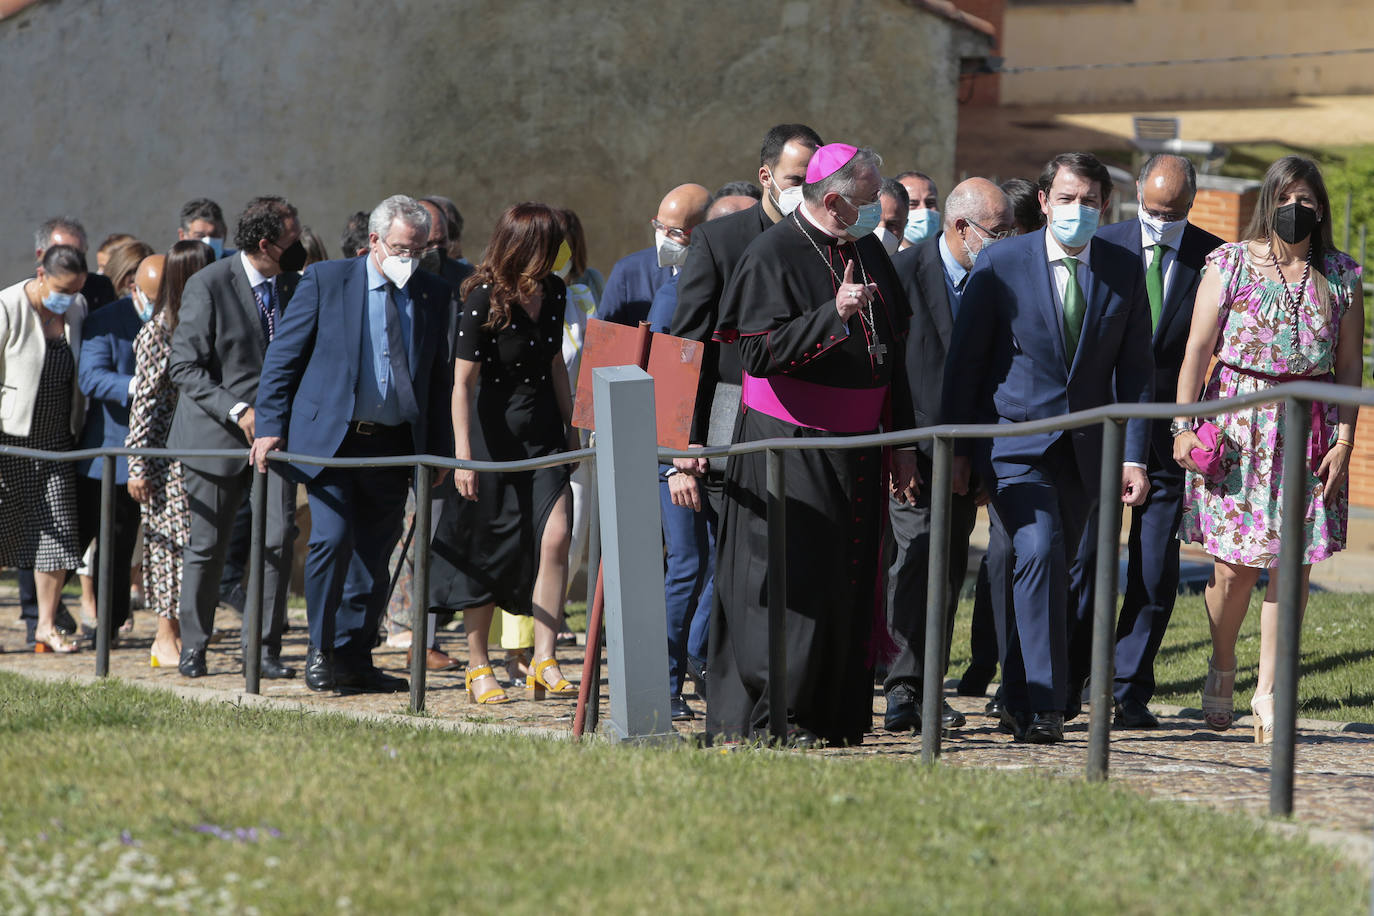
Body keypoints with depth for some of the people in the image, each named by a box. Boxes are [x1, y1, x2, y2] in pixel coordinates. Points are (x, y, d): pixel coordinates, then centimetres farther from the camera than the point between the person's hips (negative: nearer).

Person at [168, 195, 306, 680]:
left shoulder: (294, 285, 7)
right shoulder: (208, 285, -9)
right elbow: (184, 365, -11)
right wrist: (236, 410, -19)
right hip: (219, 435, -4)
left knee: (278, 539, -8)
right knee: (207, 546, 4)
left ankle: (265, 648, 2)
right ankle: (193, 648, 19)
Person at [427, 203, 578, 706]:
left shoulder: (553, 292, 3)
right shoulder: (483, 298, -15)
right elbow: (462, 381, -15)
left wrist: (571, 427, 19)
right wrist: (463, 454, -21)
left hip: (543, 433, 5)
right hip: (494, 433, -5)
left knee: (554, 537, -12)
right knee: (487, 553, 4)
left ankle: (544, 663, -8)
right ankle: (478, 667, 17)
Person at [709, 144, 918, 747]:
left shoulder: (869, 252, 11)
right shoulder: (772, 255, -11)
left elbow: (893, 354, 18)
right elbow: (759, 353, -21)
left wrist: (902, 442, 17)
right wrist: (834, 314, -28)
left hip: (856, 447, 7)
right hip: (788, 445, -7)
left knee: (847, 583, 7)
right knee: (792, 582, -7)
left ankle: (833, 715, 13)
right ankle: (767, 716, -2)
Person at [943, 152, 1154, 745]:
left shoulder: (1124, 272, 4)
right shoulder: (1001, 265, -4)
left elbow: (1134, 368, 7)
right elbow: (964, 358, -1)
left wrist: (1134, 455, 0)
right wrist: (957, 448, -3)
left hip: (1084, 448, 4)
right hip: (1013, 439, -4)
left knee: (1057, 573, 7)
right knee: (1039, 551, -20)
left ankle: (1020, 705, 21)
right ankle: (1041, 705, -19)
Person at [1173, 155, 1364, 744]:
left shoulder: (1340, 276, 7)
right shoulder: (1231, 264, 2)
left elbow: (1349, 364, 6)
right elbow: (1198, 349, 0)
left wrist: (1344, 440, -4)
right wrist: (1183, 425, -7)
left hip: (1310, 430, 1)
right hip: (1237, 426, -1)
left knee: (1291, 564, -2)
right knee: (1232, 567, -3)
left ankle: (1268, 691, 5)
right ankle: (1222, 665, 23)